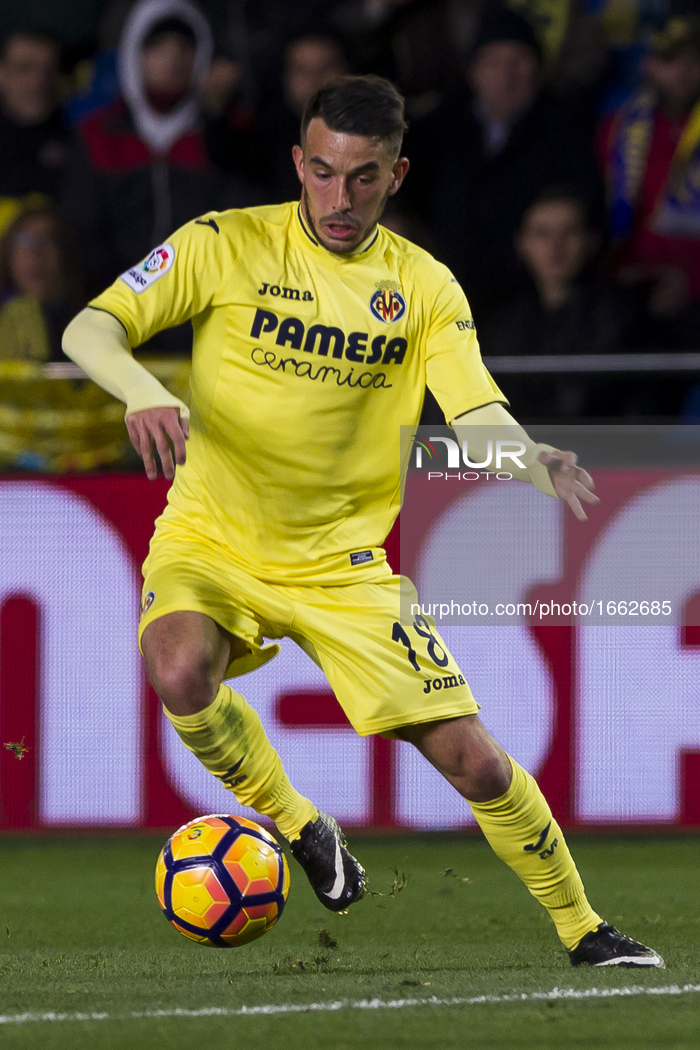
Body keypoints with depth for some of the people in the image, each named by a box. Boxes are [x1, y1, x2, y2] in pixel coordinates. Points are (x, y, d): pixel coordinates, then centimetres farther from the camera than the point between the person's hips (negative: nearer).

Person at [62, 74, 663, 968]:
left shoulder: (425, 289, 0)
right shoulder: (226, 246, -7)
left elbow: (480, 420, -7)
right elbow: (89, 328, -12)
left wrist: (536, 463, -32)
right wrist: (142, 392, -34)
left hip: (341, 562, 2)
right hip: (210, 544, -2)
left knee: (473, 760, -5)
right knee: (181, 673, -35)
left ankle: (583, 928, 18)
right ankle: (298, 827, -7)